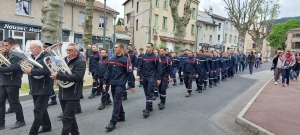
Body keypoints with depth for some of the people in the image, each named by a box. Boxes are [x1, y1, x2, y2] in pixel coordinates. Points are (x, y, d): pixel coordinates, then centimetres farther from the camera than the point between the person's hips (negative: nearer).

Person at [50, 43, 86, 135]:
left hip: (72, 94, -7)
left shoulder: (80, 62, -13)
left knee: (66, 118, -5)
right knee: (70, 116, 19)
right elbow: (59, 71, 14)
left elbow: (77, 77, -26)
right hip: (62, 93, 8)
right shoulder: (64, 60, 10)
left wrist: (58, 76, -29)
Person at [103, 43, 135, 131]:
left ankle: (113, 122, -3)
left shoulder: (125, 59, -9)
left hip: (120, 84, -7)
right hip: (113, 84, 7)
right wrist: (105, 82, 7)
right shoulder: (112, 59, 11)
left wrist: (132, 85, -7)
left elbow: (130, 73, -8)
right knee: (117, 101, 15)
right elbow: (108, 71, 13)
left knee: (116, 102, -7)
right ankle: (121, 116, 32)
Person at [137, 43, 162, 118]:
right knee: (146, 93, 12)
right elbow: (140, 66, 10)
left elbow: (159, 68, -6)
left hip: (151, 77, -5)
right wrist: (138, 75, -2)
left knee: (149, 93, -8)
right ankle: (150, 107, 26)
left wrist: (159, 78, -8)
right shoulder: (143, 56, 7)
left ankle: (147, 110, -7)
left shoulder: (155, 57, -6)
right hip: (144, 77, 5)